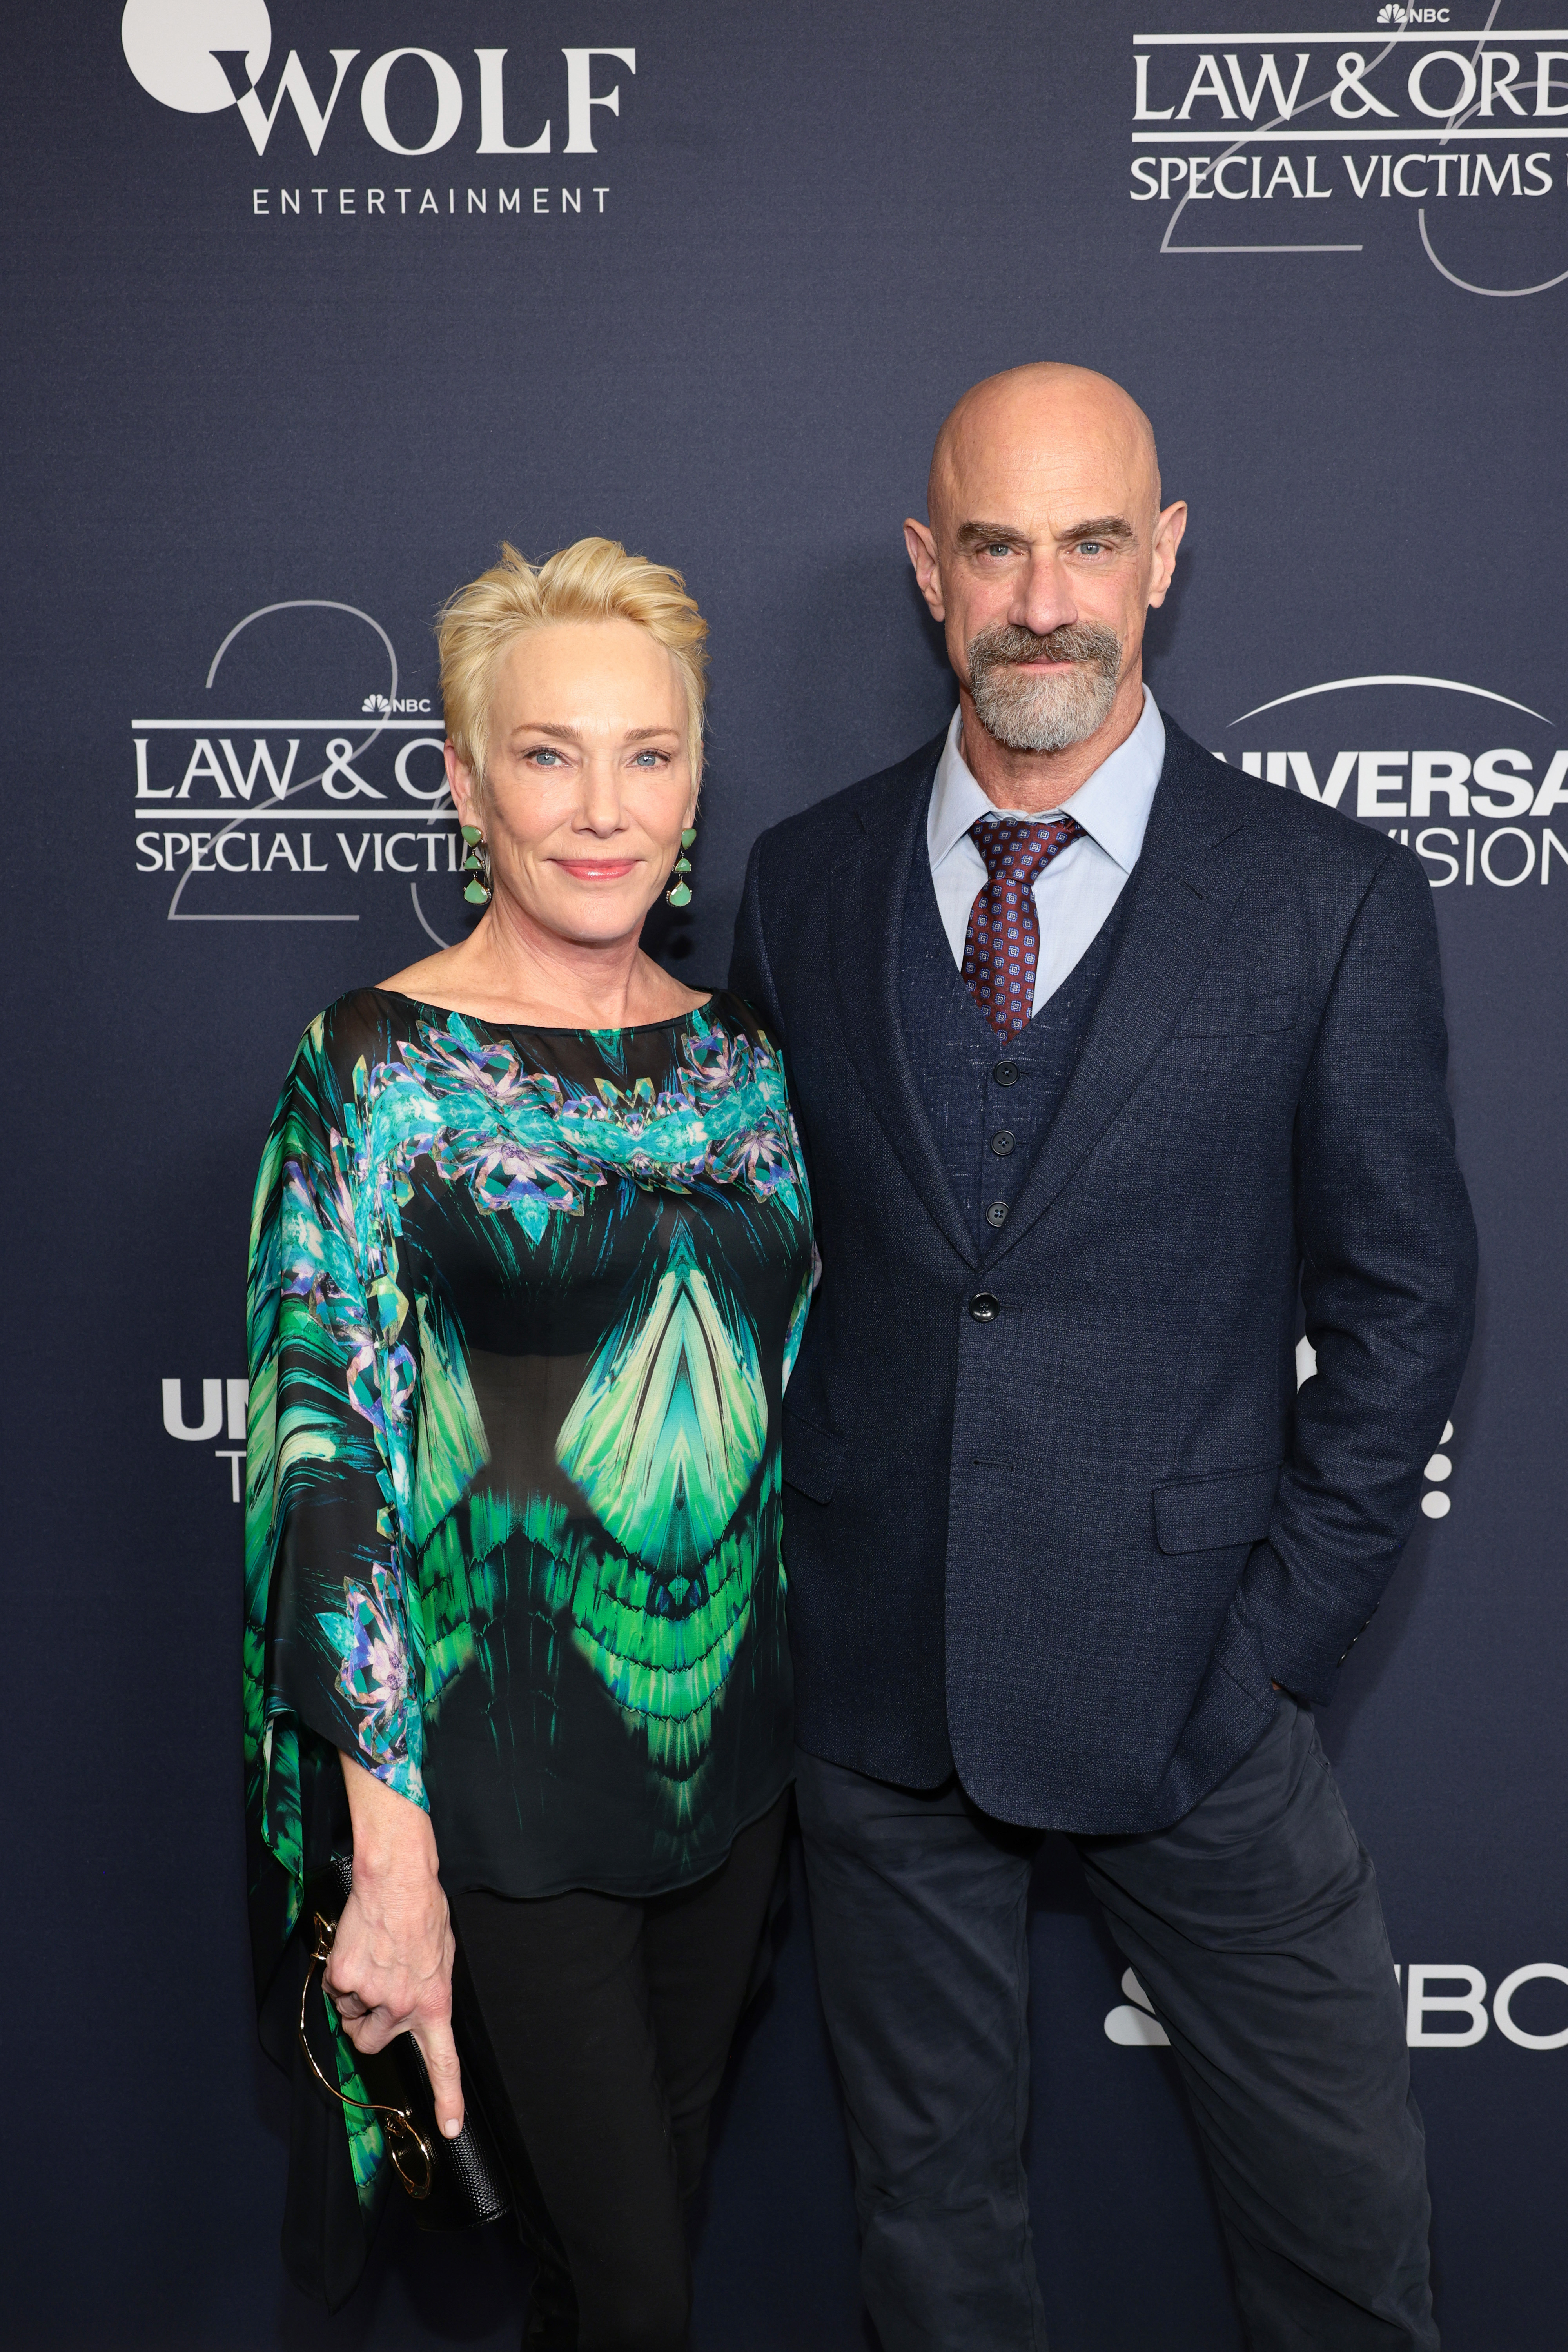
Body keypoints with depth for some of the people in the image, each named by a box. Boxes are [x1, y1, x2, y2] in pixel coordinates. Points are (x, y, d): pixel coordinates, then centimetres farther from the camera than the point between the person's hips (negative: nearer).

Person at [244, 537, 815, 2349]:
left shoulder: (740, 1058, 4)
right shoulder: (377, 1069, -12)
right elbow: (330, 1456, -16)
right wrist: (393, 1853, -20)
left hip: (734, 1742, 5)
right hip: (507, 1773, -5)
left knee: (657, 2186, 22)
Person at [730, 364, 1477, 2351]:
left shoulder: (1333, 898, -6)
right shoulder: (803, 882, 2)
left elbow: (1403, 1298, -3)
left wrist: (1277, 1638, -7)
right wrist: (772, 1573, 2)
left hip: (1181, 1673, -2)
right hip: (869, 1671, 2)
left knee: (1340, 2191, 14)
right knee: (928, 2188, 20)